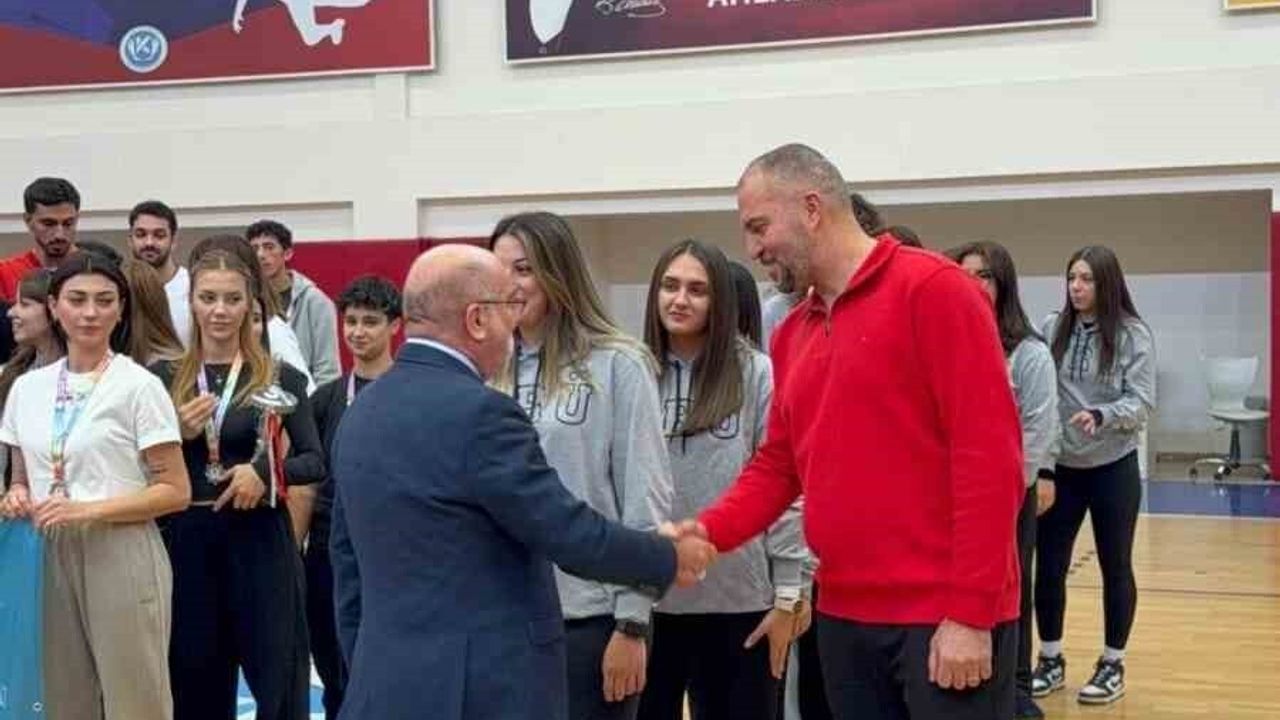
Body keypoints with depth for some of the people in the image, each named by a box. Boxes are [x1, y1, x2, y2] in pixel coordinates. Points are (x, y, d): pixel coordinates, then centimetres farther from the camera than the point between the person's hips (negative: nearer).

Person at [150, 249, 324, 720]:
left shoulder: (278, 378, -1)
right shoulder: (164, 378, 4)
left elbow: (315, 462, -3)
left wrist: (264, 472, -20)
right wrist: (178, 434, -12)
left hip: (259, 539, -2)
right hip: (186, 539, 2)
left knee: (278, 678, 2)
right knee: (196, 682, 12)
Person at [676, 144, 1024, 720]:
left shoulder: (932, 289, -9)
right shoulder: (791, 334, 12)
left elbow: (989, 452, -14)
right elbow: (777, 464, 16)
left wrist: (970, 612, -16)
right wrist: (709, 530, -3)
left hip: (945, 618, -6)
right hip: (843, 617, 7)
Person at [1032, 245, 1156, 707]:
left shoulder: (1133, 335, -8)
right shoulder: (1053, 329, -2)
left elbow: (1142, 402, -11)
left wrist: (1100, 415, -28)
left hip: (1113, 467, -2)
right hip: (1060, 466, 2)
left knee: (1115, 567, 12)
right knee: (1048, 566, 6)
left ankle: (1112, 664, 26)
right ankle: (1051, 659, 24)